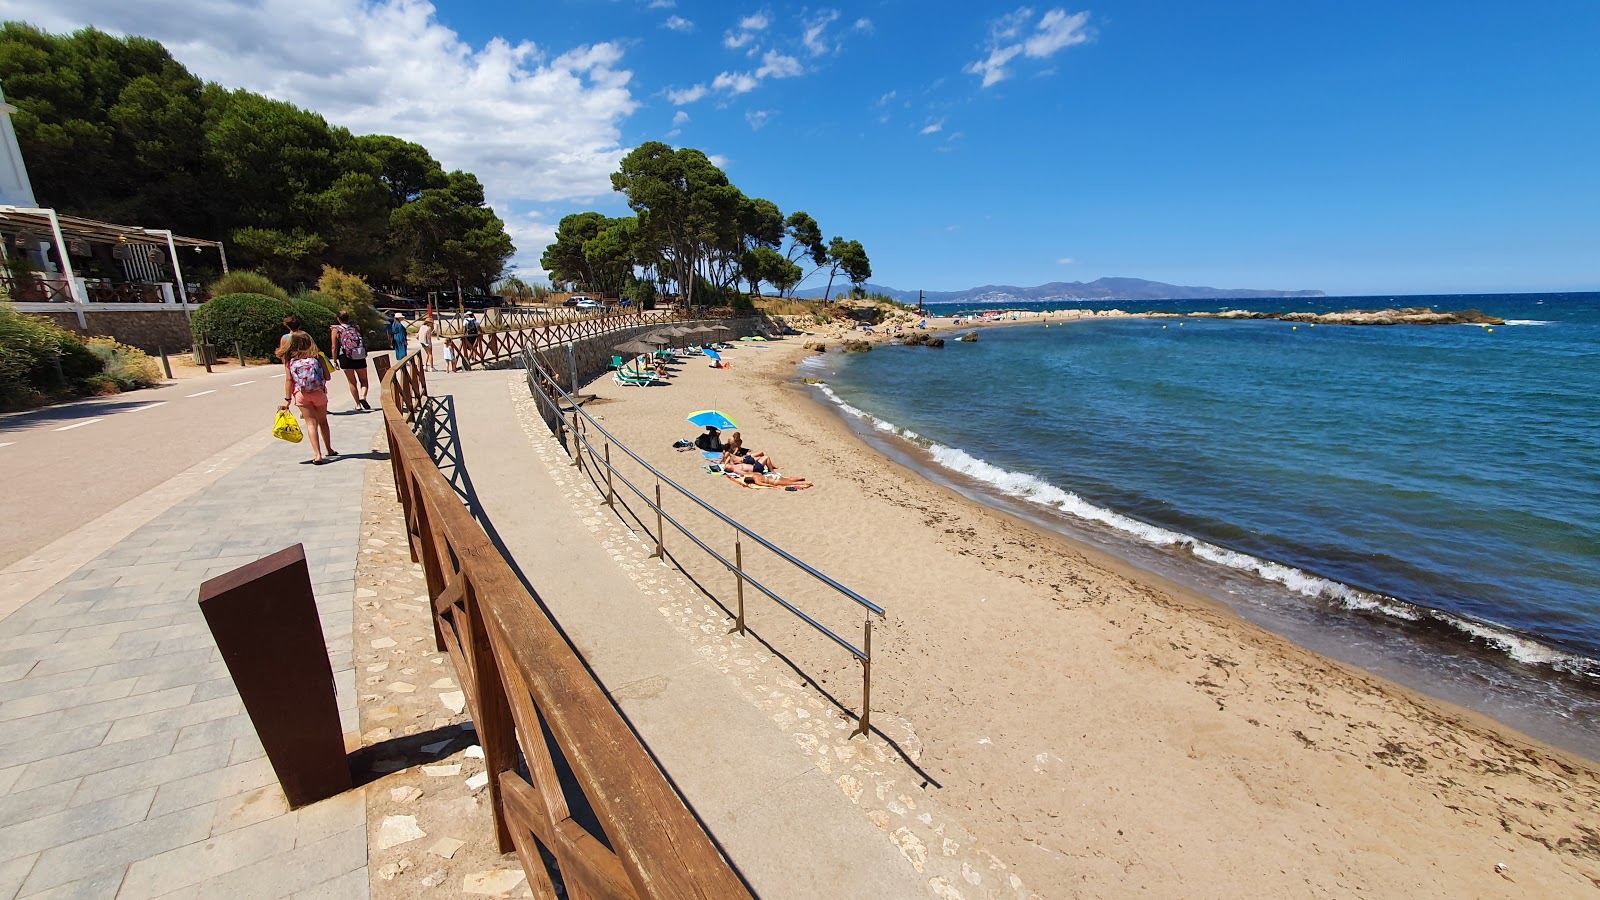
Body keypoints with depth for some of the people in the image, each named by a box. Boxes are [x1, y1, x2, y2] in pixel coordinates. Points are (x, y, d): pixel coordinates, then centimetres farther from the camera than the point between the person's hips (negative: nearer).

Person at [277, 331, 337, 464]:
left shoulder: (289, 360, 1)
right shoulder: (316, 356, 0)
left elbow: (289, 380, -2)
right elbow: (327, 377, -1)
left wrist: (287, 400, 2)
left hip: (301, 395, 0)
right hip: (318, 392, 0)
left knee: (311, 423, 1)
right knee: (323, 422, 17)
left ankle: (317, 454, -10)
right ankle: (329, 450, 28)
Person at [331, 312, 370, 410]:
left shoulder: (335, 330, 4)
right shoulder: (356, 327, 12)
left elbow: (334, 348, 0)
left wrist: (335, 361, 4)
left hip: (345, 358, -1)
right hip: (360, 357, 1)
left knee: (352, 382, 10)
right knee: (363, 380, 11)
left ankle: (358, 404, 11)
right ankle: (363, 396, -16)